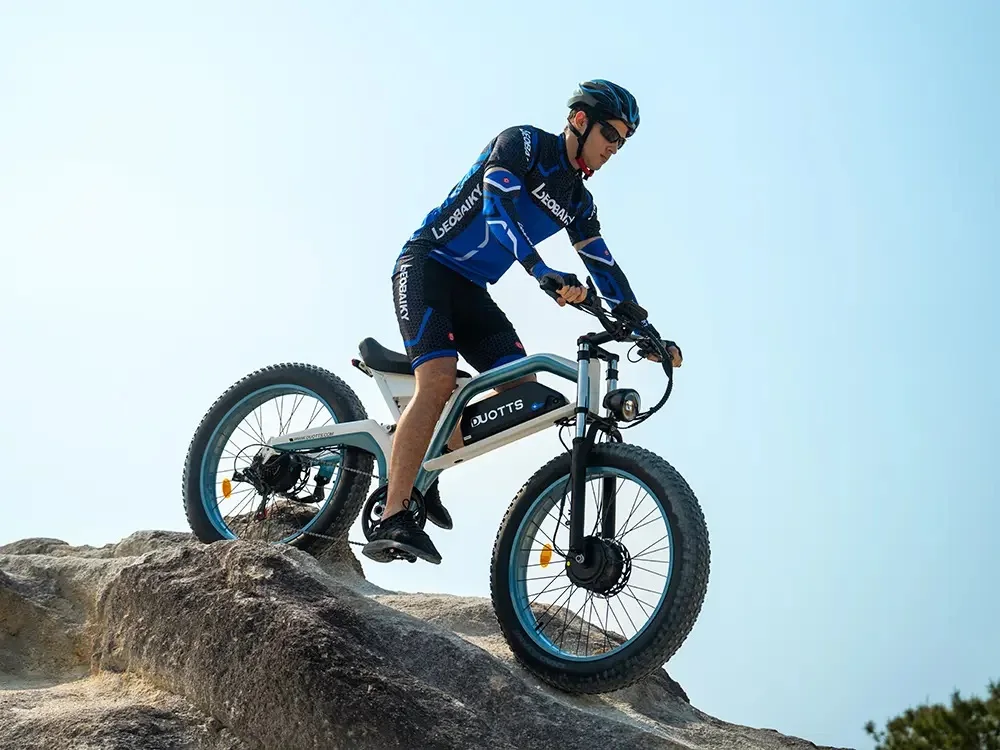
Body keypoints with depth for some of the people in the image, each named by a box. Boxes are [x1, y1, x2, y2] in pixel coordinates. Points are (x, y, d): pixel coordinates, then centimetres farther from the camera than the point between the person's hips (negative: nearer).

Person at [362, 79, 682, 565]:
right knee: (439, 379, -28)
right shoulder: (522, 142, -10)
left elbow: (606, 271, 11)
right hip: (427, 264, -7)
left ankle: (422, 470, 6)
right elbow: (498, 207, -28)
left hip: (471, 289, 8)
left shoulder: (578, 203, 12)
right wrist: (546, 274, -42)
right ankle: (391, 521, -30)